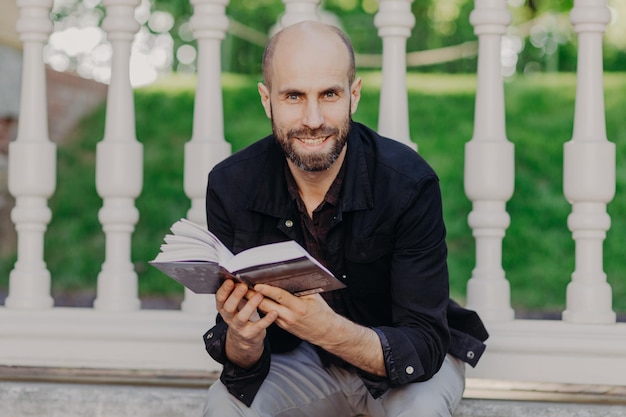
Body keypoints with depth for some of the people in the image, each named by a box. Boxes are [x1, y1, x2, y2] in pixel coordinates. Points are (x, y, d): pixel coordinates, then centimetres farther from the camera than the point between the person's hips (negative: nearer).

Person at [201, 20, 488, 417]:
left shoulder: (410, 183, -26)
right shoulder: (231, 187, -18)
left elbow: (424, 345, -28)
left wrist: (332, 331, -48)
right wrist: (242, 341, -40)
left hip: (411, 359, -2)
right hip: (299, 362, 2)